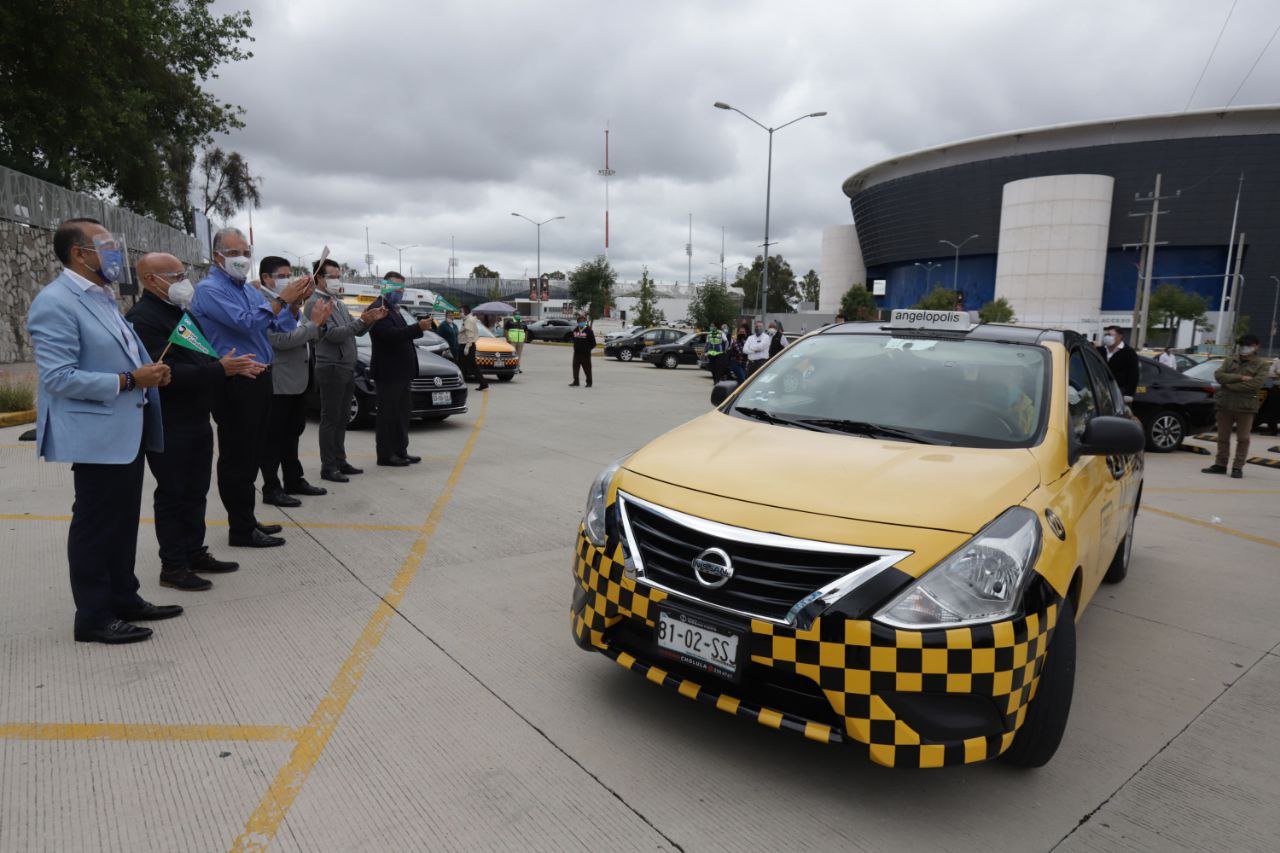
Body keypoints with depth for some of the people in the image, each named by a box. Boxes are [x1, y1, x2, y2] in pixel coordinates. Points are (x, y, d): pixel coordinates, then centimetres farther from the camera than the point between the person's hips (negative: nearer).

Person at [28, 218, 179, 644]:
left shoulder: (102, 297, 14)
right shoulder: (55, 302, -16)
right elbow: (59, 377, -21)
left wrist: (149, 371, 4)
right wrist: (129, 380, -22)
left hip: (127, 430, 9)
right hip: (96, 433, -9)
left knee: (123, 521, 17)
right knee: (95, 525, 1)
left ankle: (124, 599, 30)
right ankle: (93, 617, 14)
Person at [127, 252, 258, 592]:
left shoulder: (181, 312, 13)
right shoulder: (143, 319, -17)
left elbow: (198, 359, 19)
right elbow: (168, 373, -25)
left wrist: (234, 367, 3)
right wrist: (220, 369, -27)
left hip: (196, 421, 9)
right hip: (168, 427, -9)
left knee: (195, 493, 16)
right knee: (172, 495, 1)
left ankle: (195, 553, 27)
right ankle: (173, 567, 12)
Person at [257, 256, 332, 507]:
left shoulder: (290, 303, 13)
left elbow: (308, 338, 16)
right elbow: (281, 340, -23)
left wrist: (318, 322, -3)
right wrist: (313, 323, -17)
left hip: (298, 380, 9)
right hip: (277, 383, -9)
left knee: (292, 434, 17)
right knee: (273, 438, 0)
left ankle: (294, 480, 27)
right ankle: (271, 489, 7)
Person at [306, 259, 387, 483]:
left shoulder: (338, 303, 18)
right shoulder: (315, 303, -10)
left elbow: (357, 331, 17)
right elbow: (333, 334, -19)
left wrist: (371, 320, -1)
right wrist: (361, 320, -23)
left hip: (347, 368, 9)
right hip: (331, 369, -9)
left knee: (342, 419, 13)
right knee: (330, 420, -4)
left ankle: (340, 461, 22)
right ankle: (328, 468, 2)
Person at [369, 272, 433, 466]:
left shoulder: (394, 309, 18)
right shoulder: (378, 309, -14)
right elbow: (391, 334, -27)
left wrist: (420, 327, 9)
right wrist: (418, 327, -31)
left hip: (401, 373, 10)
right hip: (387, 373, -10)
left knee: (402, 414, 13)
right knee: (388, 414, -3)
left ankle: (400, 452, 21)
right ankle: (385, 455, 4)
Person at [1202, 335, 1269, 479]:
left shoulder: (1262, 365, 1)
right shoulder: (1229, 360, 11)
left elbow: (1256, 383, -14)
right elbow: (1218, 375, -4)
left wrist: (1231, 385, -14)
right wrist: (1240, 378, -14)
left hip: (1246, 407, -3)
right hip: (1225, 404, 3)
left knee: (1243, 439, 1)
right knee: (1223, 437, 8)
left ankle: (1238, 467, 6)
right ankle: (1220, 464, 16)